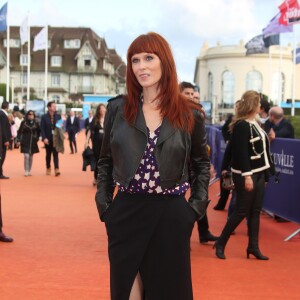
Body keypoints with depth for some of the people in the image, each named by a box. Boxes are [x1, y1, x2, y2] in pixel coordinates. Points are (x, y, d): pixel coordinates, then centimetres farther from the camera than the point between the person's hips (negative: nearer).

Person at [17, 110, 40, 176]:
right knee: (26, 156, -13)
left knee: (31, 157, 8)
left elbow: (39, 131, 18)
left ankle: (29, 171, 17)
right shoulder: (23, 123, -3)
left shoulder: (36, 123, 3)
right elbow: (19, 132, -1)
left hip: (33, 143, 3)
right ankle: (26, 171, -7)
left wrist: (37, 138, 8)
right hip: (25, 142, -3)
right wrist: (19, 140, -7)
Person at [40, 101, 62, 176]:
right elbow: (42, 129, -5)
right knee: (48, 154, 10)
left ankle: (57, 170, -12)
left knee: (55, 154, -7)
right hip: (48, 139, 0)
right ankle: (48, 169, 24)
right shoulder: (44, 117, -1)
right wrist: (44, 138, -15)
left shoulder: (58, 116, 5)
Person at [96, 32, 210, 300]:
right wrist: (104, 204, 1)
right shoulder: (118, 108, 2)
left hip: (171, 215, -1)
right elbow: (105, 161, 9)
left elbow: (201, 163, 9)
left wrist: (197, 207, 0)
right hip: (125, 212, 1)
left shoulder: (190, 114, -1)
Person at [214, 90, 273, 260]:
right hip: (246, 175, -9)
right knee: (242, 211, -3)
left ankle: (253, 247, 16)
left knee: (255, 211, 9)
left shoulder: (255, 124, 11)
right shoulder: (241, 125, -16)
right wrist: (246, 176, -23)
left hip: (259, 173, 9)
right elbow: (241, 153, -21)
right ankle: (221, 243, 9)